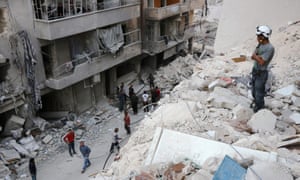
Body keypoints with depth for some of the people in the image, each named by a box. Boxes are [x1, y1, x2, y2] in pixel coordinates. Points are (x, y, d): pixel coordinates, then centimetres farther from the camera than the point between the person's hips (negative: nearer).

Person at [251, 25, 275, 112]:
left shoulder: (270, 48, -24)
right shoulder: (260, 44, 2)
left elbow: (261, 62, -25)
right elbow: (252, 57, 1)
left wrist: (256, 56, -10)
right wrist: (259, 57, -18)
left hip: (261, 73, -8)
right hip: (255, 70, 8)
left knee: (259, 93, 5)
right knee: (254, 91, 21)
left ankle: (259, 108, 25)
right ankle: (256, 102, 43)